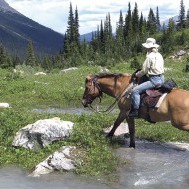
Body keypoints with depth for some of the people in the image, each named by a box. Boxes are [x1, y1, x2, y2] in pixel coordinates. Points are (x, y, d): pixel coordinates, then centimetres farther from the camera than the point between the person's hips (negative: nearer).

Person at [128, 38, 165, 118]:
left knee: (135, 90, -12)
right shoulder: (159, 55, 12)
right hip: (161, 78, 10)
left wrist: (136, 75, 8)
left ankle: (135, 111, -17)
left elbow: (144, 70, -10)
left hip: (154, 80, -10)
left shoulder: (150, 56, -13)